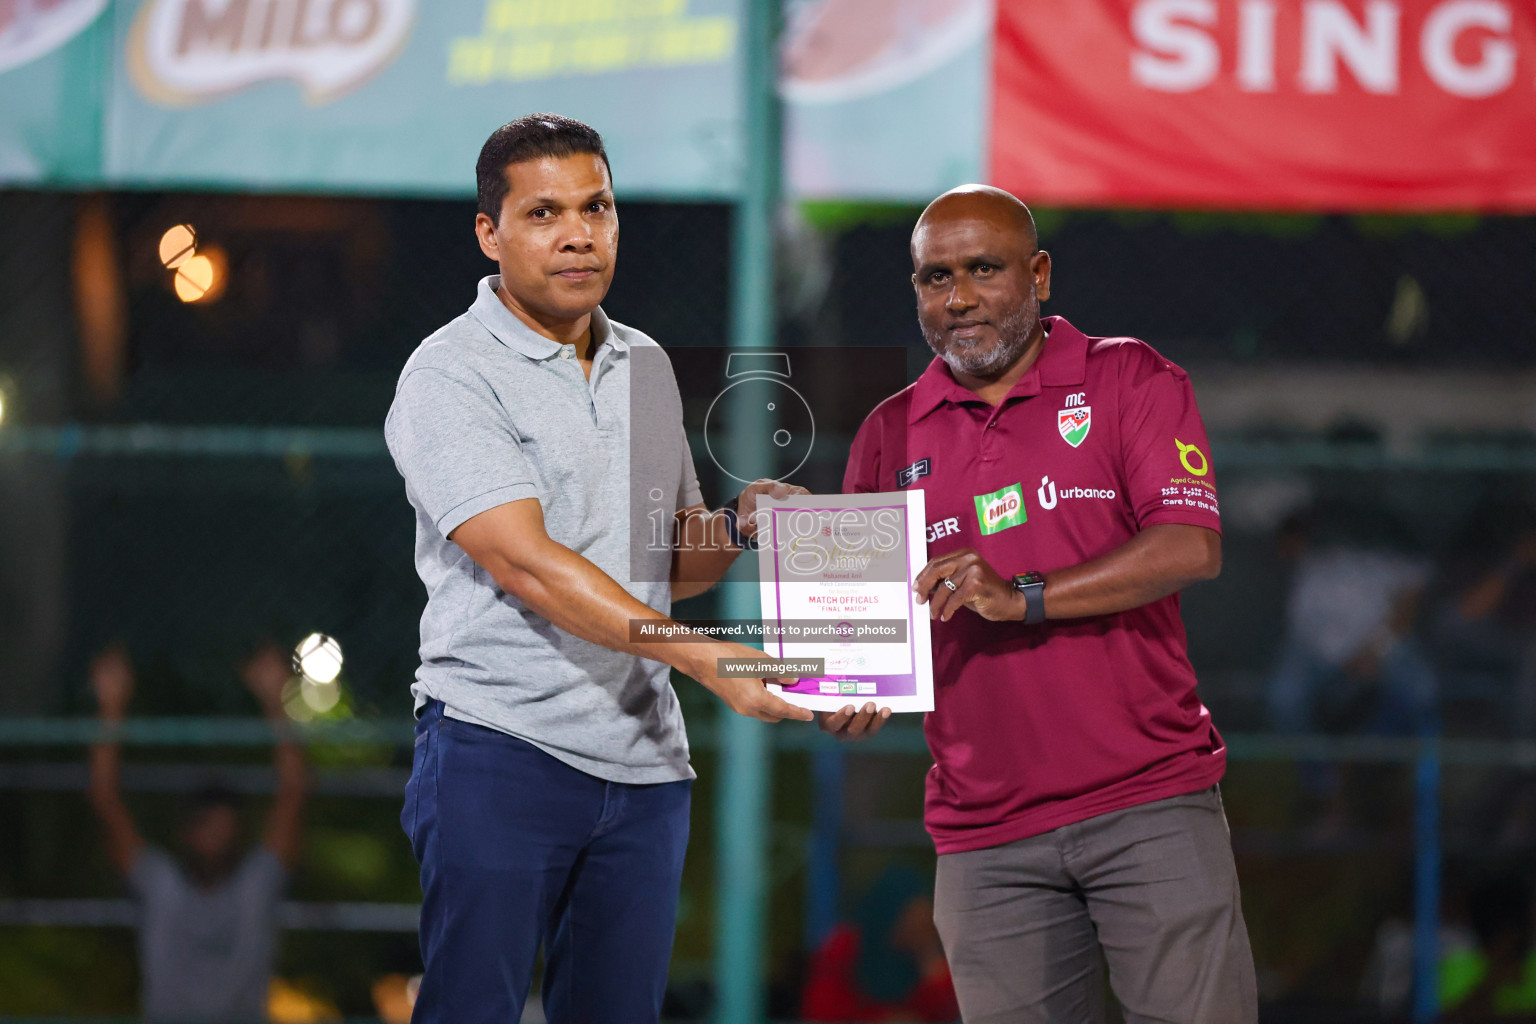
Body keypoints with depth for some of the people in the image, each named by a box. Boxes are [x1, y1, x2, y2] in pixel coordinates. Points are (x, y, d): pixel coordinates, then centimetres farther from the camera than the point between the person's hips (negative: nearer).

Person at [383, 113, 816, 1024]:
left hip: (644, 762, 6)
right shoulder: (452, 376, -7)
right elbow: (526, 563, -19)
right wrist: (703, 656, -27)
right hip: (501, 751, -6)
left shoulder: (648, 369, 16)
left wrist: (735, 527, 0)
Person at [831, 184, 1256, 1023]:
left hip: (1150, 803, -3)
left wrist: (1022, 597, -20)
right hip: (986, 837, 3)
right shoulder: (890, 435, 12)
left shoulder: (1127, 381, 3)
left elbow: (1192, 547, -11)